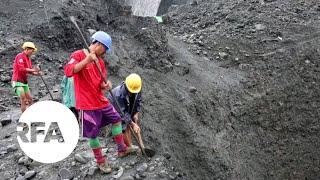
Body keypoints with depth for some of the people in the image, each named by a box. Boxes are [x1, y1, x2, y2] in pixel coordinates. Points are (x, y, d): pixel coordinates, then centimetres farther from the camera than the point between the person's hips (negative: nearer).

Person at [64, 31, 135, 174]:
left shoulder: (100, 61, 10)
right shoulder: (78, 55, -12)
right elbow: (68, 71, -29)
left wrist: (106, 85, -10)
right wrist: (87, 59, -35)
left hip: (101, 101, 8)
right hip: (87, 104, -8)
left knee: (116, 119, 16)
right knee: (93, 134, 2)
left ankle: (122, 149, 30)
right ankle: (101, 161, 19)